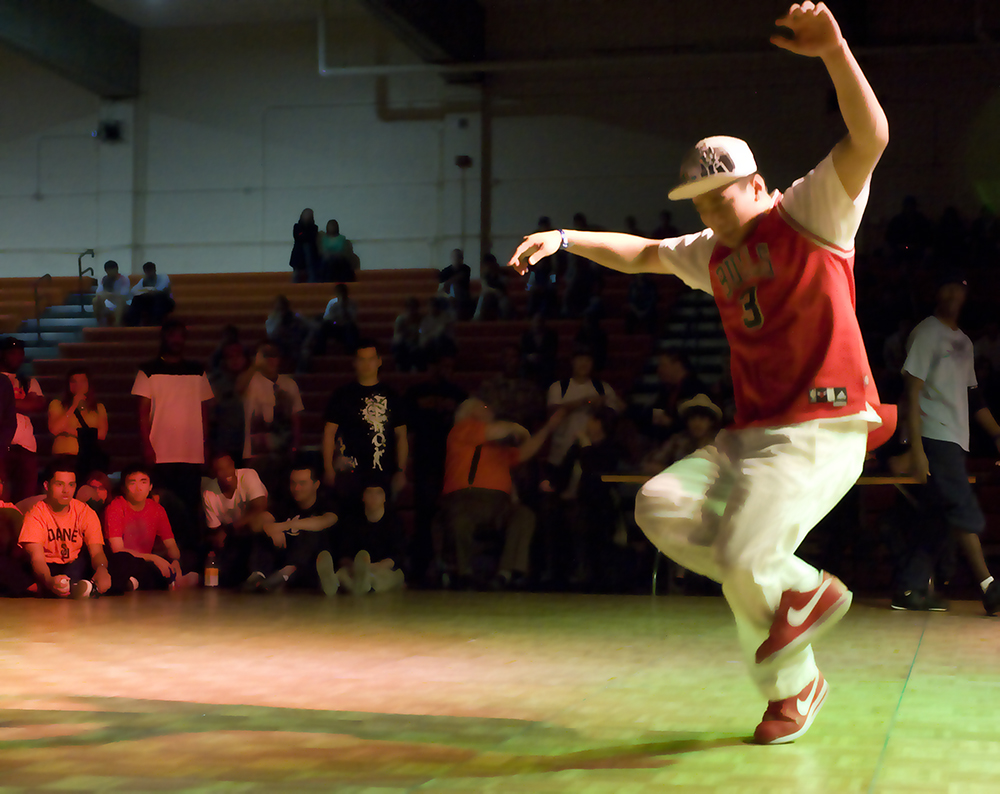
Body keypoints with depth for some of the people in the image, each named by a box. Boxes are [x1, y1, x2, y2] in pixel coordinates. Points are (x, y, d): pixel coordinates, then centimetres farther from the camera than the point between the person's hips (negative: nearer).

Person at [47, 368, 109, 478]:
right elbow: (54, 430, -3)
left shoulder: (99, 407, 20)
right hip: (65, 456, -2)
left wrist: (71, 431, 0)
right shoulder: (57, 405, 13)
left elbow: (102, 434, 5)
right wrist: (74, 406, -2)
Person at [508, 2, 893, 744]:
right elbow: (641, 254, 32)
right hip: (751, 434, 8)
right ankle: (802, 592, 4)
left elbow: (871, 138, -19)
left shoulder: (809, 216, -4)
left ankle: (794, 688, 12)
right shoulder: (714, 255, 18)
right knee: (661, 505, -5)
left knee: (743, 560, -15)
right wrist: (564, 239, 20)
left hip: (820, 431, -8)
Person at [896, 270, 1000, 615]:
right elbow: (913, 392, -10)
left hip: (956, 440, 8)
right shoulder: (925, 334, -4)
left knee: (938, 515, 4)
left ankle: (910, 588, 7)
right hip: (934, 436, -8)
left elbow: (972, 395, 26)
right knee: (965, 510, -12)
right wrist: (916, 447, -17)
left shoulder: (964, 341, 21)